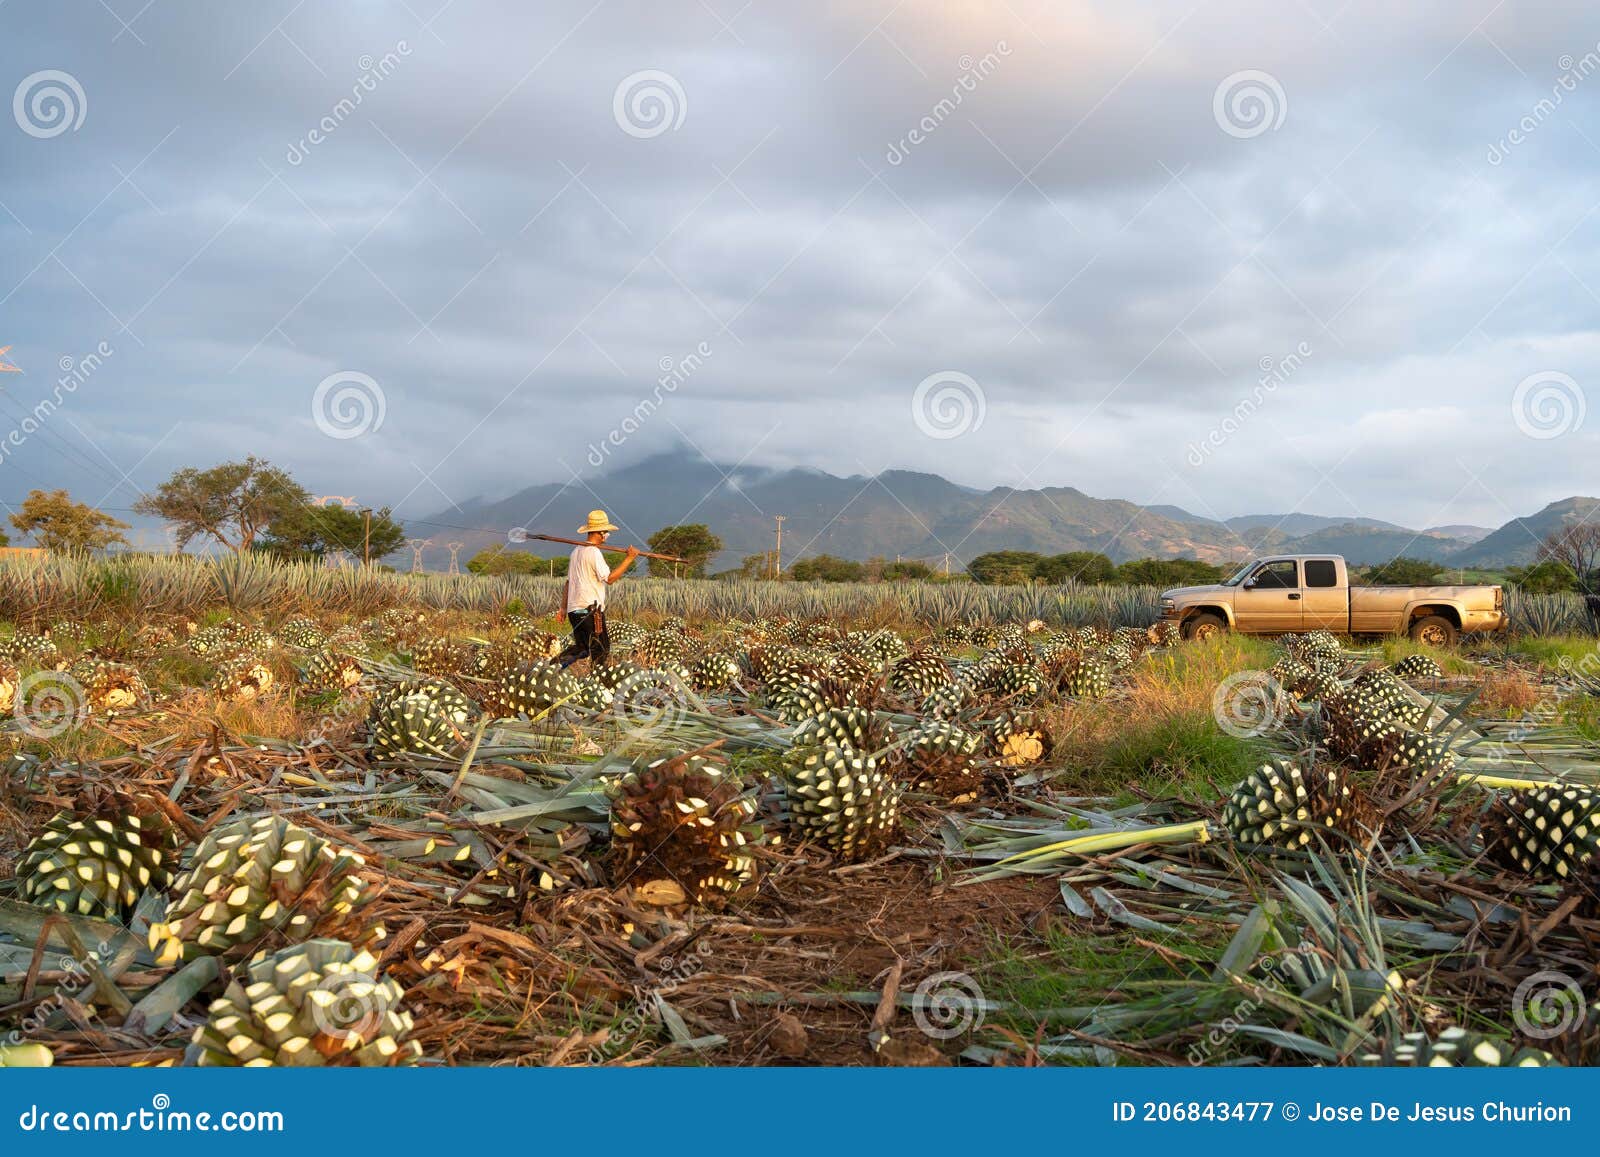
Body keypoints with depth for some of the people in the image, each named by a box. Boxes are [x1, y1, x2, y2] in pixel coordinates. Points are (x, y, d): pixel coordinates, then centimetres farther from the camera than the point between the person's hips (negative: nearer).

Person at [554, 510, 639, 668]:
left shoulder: (576, 551, 16)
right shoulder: (593, 552, -12)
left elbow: (569, 581, 20)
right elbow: (609, 578, -17)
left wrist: (564, 607, 24)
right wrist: (629, 558, -16)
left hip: (574, 609, 9)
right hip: (590, 610, -9)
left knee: (581, 647, 18)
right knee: (601, 649, -2)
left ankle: (557, 662, 2)